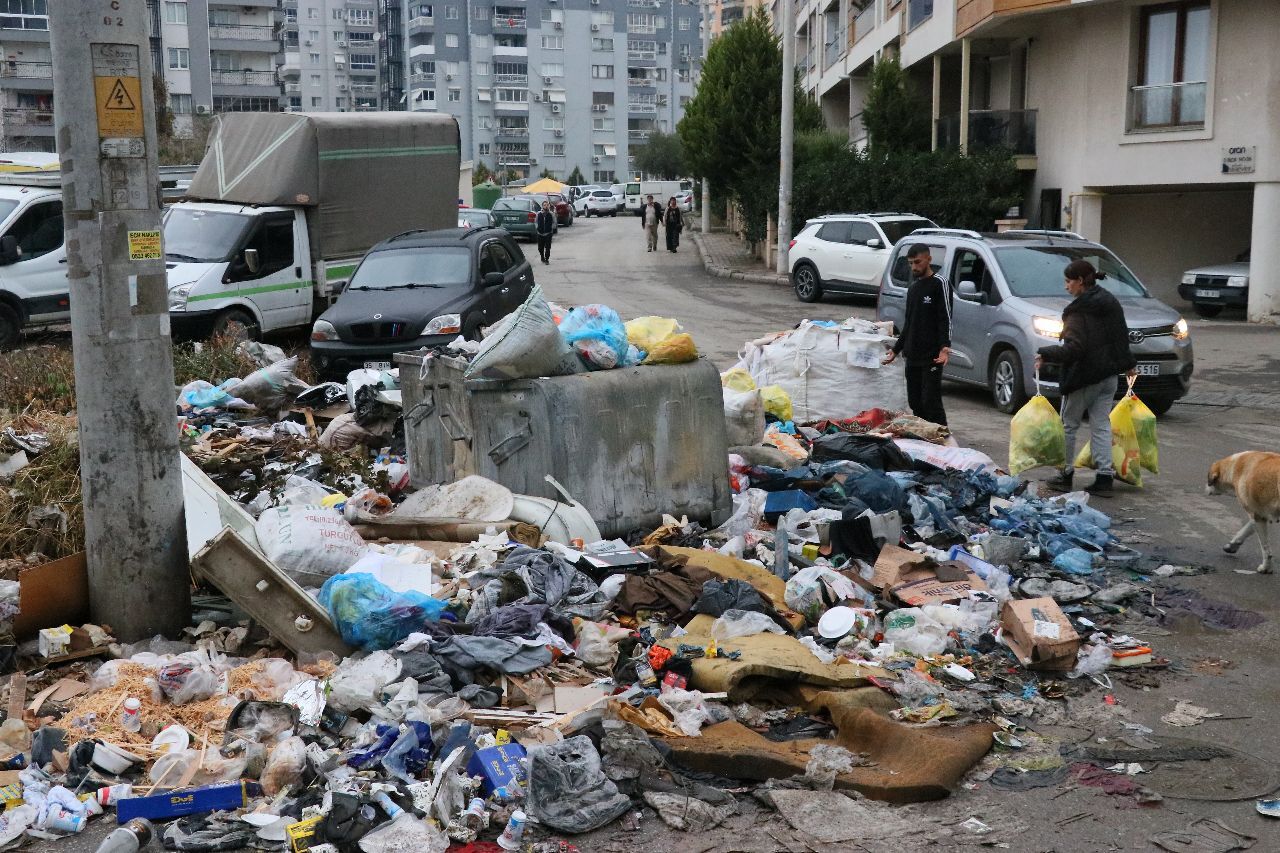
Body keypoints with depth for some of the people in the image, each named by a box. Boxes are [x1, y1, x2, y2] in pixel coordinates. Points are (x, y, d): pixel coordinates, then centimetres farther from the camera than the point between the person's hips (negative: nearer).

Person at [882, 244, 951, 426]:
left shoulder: (938, 284, -4)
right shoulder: (913, 287, 19)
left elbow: (946, 319, -11)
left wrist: (945, 347, -24)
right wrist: (896, 349, 23)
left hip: (932, 356, -8)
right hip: (912, 357, 8)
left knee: (931, 401, -12)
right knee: (915, 403, 7)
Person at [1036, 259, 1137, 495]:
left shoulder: (1078, 310, -16)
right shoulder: (1111, 302, 8)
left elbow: (1073, 348, -24)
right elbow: (1122, 336, 15)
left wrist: (1045, 355, -19)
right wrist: (1129, 364, 25)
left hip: (1084, 377, -7)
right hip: (1109, 375, 7)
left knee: (1068, 425, 6)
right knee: (1101, 425, 9)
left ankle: (1065, 474, 12)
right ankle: (1105, 476, 5)